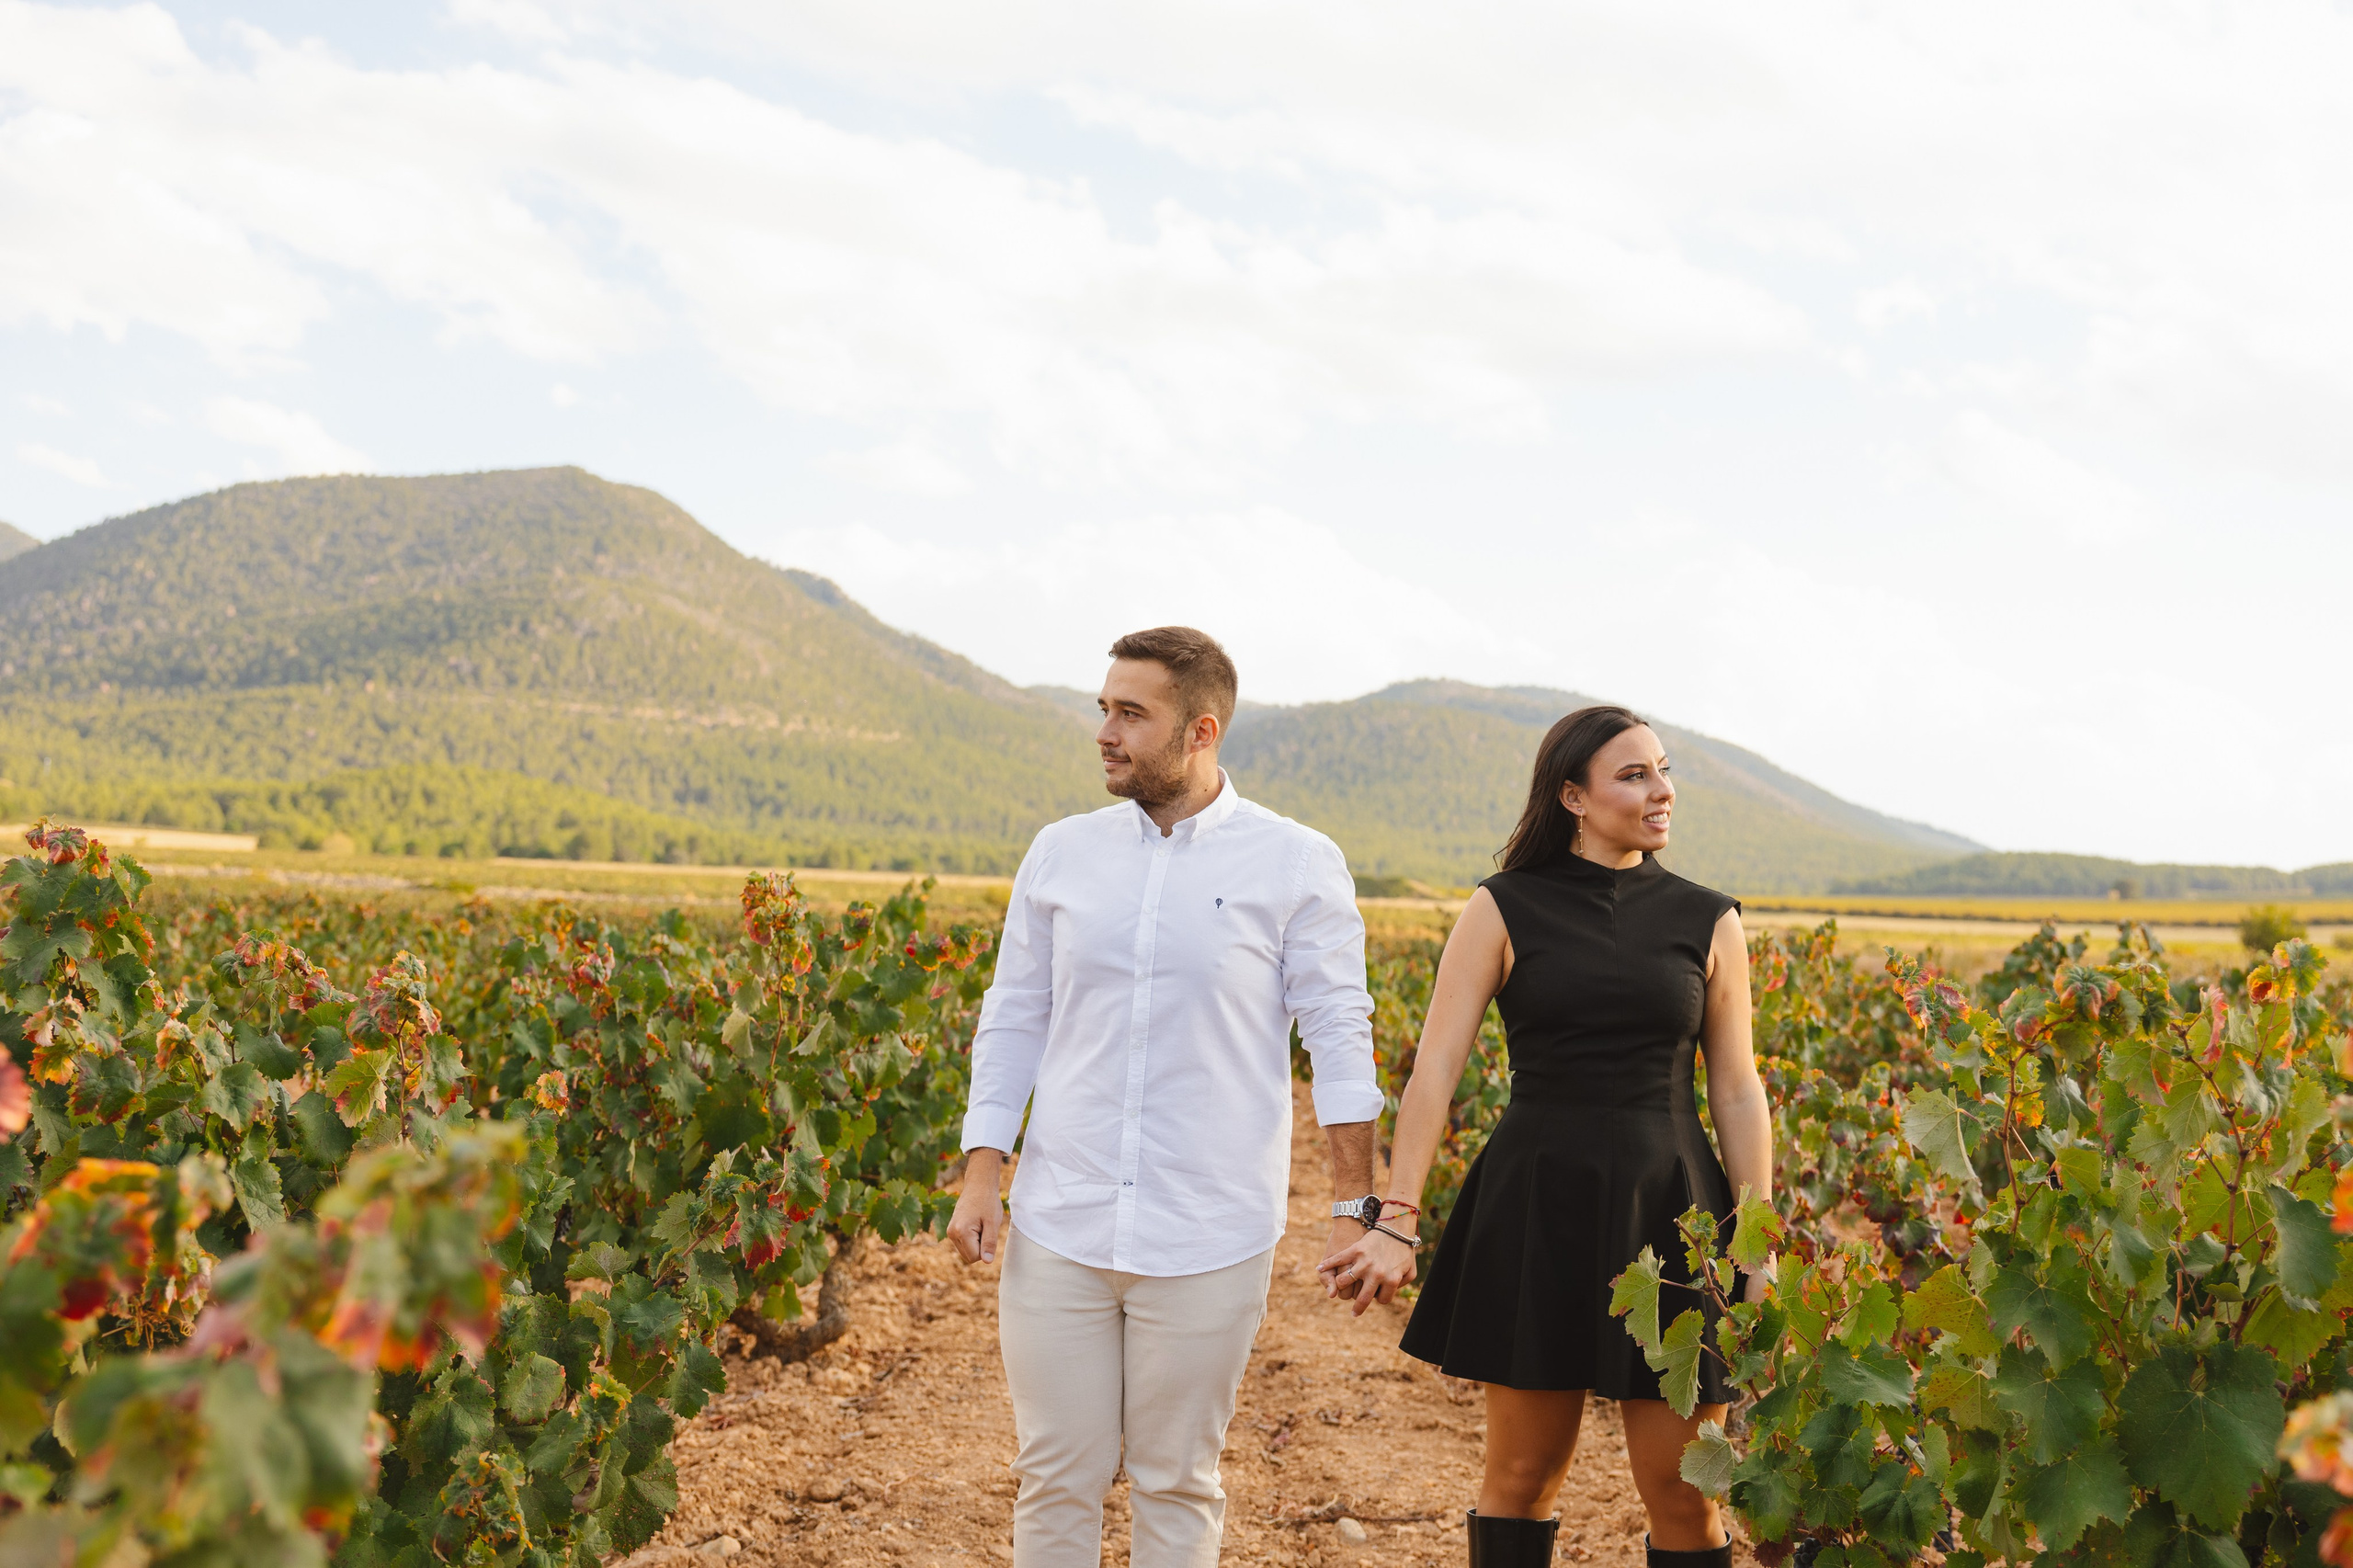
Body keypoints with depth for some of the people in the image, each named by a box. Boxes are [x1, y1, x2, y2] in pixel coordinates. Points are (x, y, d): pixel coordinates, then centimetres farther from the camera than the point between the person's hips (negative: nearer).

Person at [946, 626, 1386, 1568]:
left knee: (1178, 1485, 9)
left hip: (1207, 1239, -3)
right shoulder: (1061, 855, 6)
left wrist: (1356, 1207, -7)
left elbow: (1340, 1039, -3)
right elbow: (1012, 1022, 10)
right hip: (1060, 1229, 3)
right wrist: (980, 1178, 2)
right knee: (1055, 1477, 7)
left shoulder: (1296, 867, -4)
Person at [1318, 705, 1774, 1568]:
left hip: (1665, 1213, 1)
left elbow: (1737, 1095, 7)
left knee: (1684, 1490, 3)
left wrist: (1762, 1254, 2)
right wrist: (1395, 1226, -16)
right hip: (1538, 1210, -1)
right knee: (1523, 1472, 8)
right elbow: (1434, 1069, -7)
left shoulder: (1708, 923, 4)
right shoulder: (1503, 911, -2)